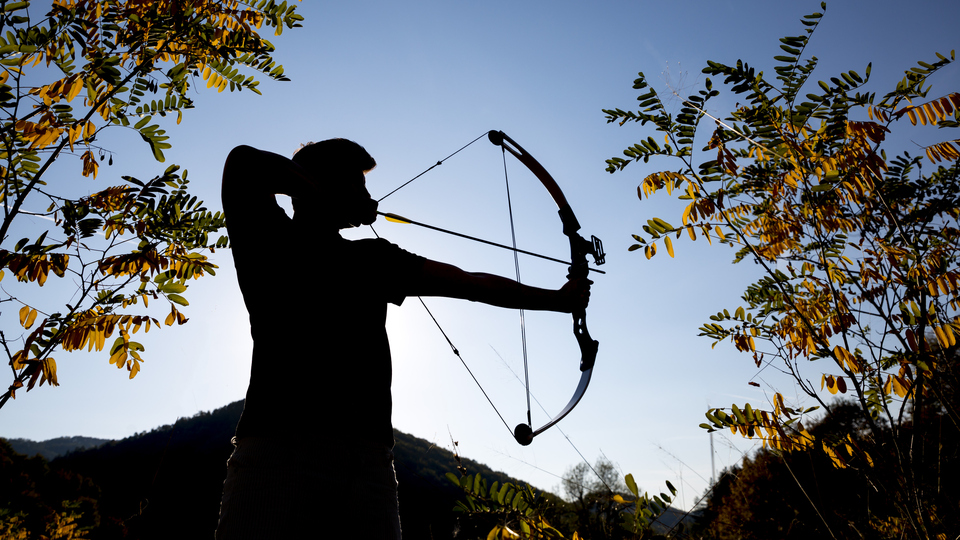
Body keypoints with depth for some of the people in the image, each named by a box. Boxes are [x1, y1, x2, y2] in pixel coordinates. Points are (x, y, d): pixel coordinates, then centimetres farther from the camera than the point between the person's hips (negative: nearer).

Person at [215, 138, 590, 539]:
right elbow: (244, 164, -8)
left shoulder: (374, 258, 22)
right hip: (275, 453, -3)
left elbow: (473, 284, 22)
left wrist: (558, 298, 23)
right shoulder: (269, 240, 11)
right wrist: (325, 196, 5)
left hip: (367, 461, 4)